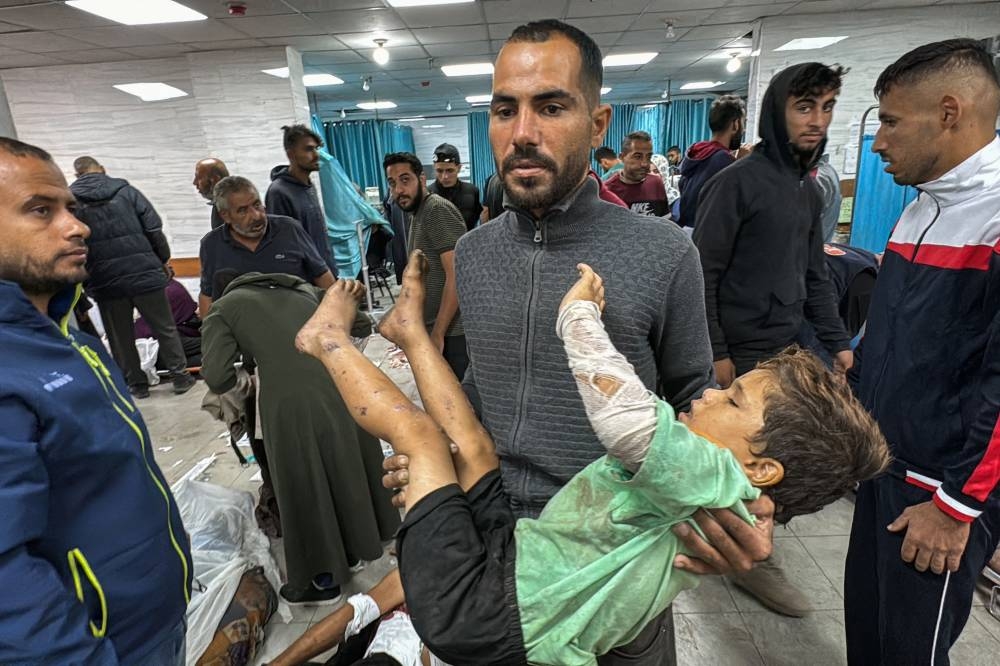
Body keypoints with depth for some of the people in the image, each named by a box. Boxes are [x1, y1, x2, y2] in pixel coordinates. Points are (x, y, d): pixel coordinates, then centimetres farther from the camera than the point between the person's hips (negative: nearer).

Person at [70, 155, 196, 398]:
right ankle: (180, 377, 12)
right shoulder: (126, 191, 1)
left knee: (120, 337, 13)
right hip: (144, 274, -1)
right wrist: (163, 260, 6)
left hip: (105, 282, 1)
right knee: (165, 329, 9)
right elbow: (154, 230, -4)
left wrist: (85, 281, 11)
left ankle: (136, 383, 20)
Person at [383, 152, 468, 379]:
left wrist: (438, 333, -21)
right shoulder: (418, 213, 15)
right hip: (434, 327, 9)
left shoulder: (438, 210, -14)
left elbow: (456, 275, -22)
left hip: (451, 330, -9)